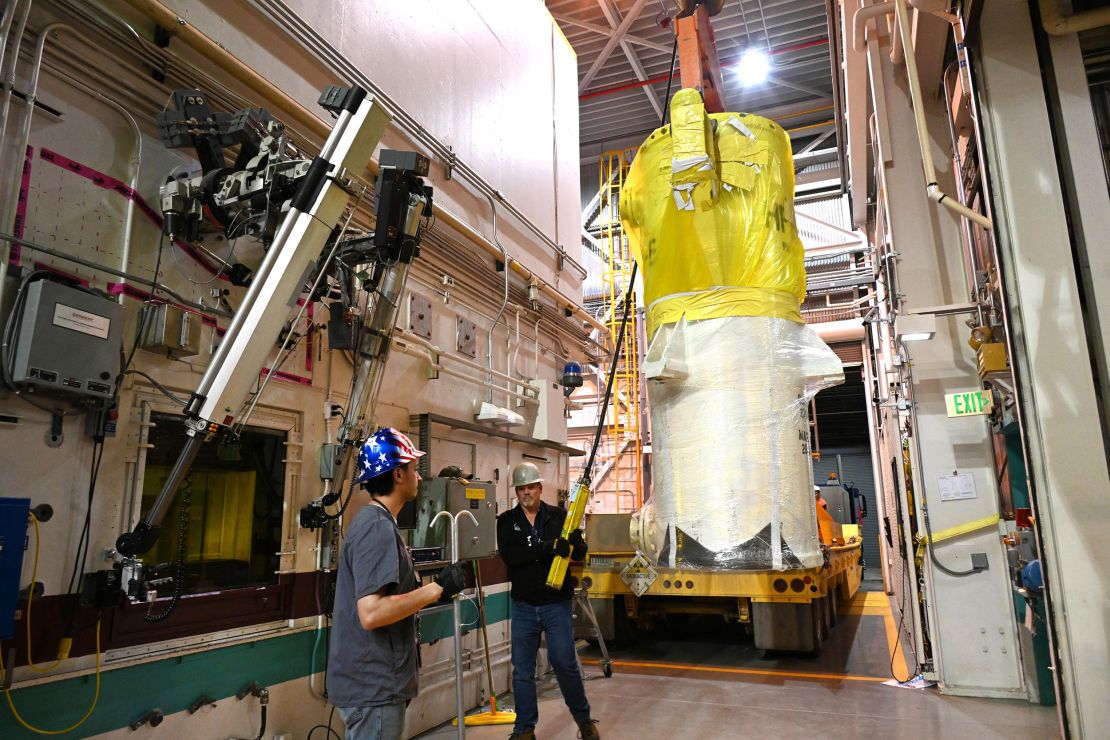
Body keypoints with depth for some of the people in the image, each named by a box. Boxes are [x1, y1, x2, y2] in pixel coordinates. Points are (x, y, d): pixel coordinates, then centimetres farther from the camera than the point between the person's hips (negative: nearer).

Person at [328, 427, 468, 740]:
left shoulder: (374, 521, 11)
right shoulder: (378, 527, -21)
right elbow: (372, 614, -28)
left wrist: (433, 586, 11)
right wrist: (437, 588, -21)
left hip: (371, 682, 10)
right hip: (374, 690, -10)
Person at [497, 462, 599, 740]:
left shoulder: (559, 516, 0)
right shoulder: (506, 521, 0)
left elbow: (580, 555, 1)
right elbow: (509, 555, -17)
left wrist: (575, 542, -23)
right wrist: (549, 547, -28)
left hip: (557, 604, -1)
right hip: (523, 606, 1)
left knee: (564, 662, 1)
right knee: (522, 671, 7)